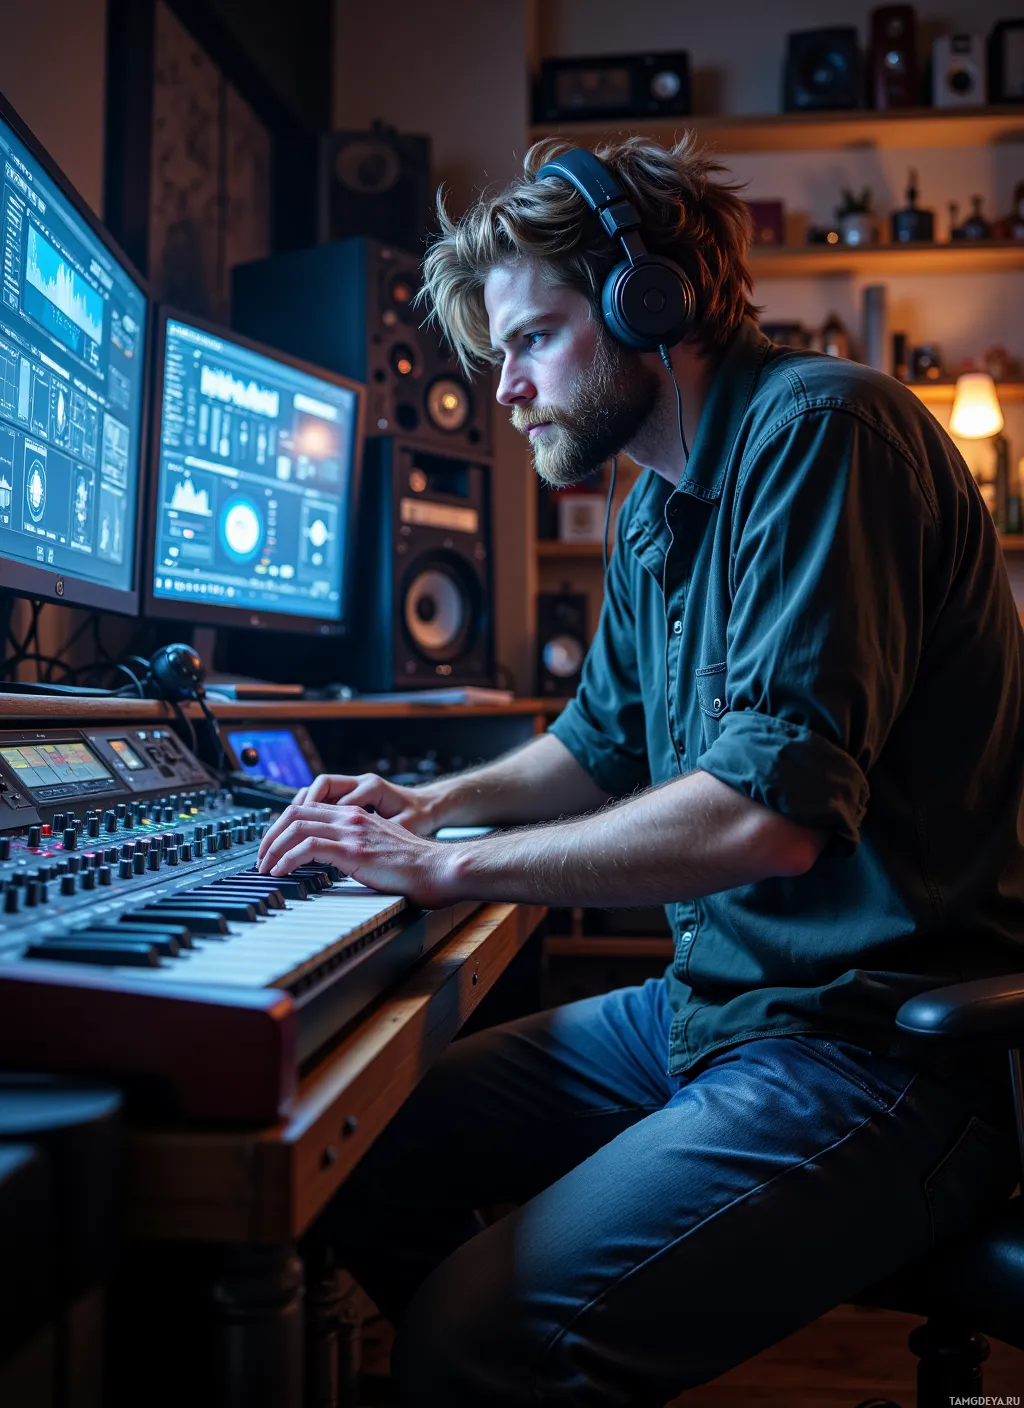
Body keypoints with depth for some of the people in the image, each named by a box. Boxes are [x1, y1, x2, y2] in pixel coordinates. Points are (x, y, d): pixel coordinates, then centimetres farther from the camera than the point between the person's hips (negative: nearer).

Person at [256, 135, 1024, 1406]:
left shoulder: (818, 430, -16)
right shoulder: (658, 509, 13)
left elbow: (772, 809, -26)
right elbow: (605, 744, 27)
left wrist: (447, 868, -18)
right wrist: (439, 802, 10)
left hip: (882, 1045, -9)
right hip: (711, 1001, 9)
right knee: (364, 1156, 9)